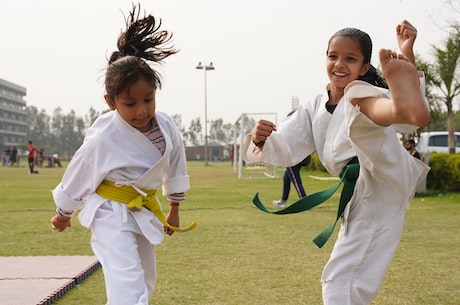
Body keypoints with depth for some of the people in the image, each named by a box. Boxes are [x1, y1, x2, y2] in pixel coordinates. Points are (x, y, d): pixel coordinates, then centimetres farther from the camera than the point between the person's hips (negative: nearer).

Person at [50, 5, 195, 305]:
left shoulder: (166, 127, -12)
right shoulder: (103, 139, -25)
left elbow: (175, 166, 6)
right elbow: (78, 176, -9)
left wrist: (174, 208, 17)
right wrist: (63, 213, 5)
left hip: (145, 211, 7)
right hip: (112, 213, -6)